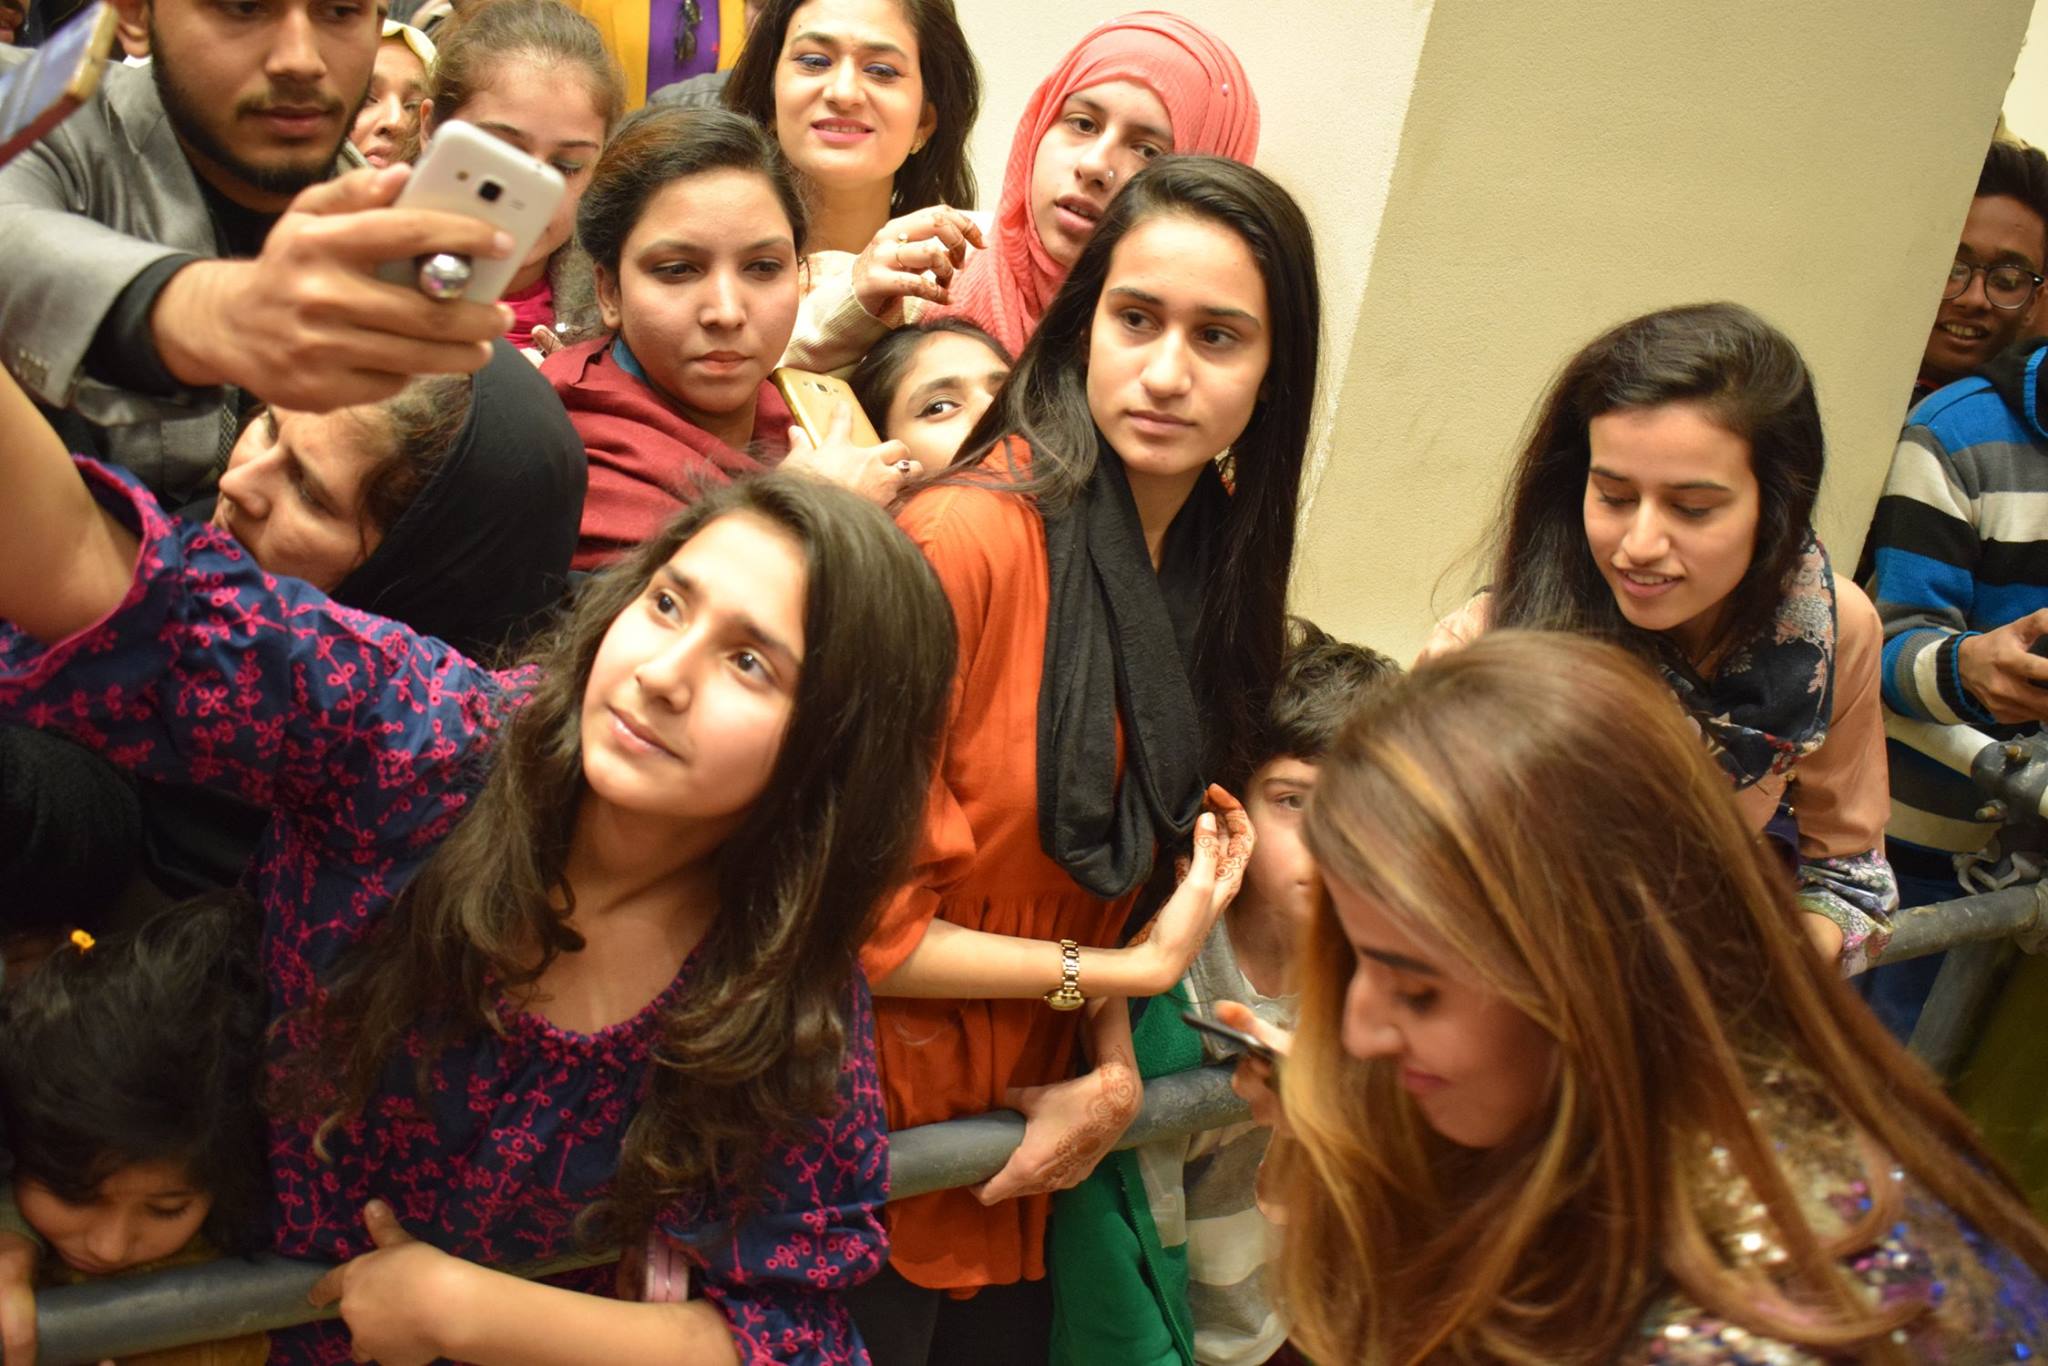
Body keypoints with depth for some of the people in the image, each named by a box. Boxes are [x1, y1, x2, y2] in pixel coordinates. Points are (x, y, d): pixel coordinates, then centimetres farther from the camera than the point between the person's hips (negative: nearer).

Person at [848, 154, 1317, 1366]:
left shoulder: (1215, 562, 0)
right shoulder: (966, 538, -22)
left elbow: (1117, 868, 8)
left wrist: (1113, 1073, -7)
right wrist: (1127, 973, -15)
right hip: (860, 1167, -6)